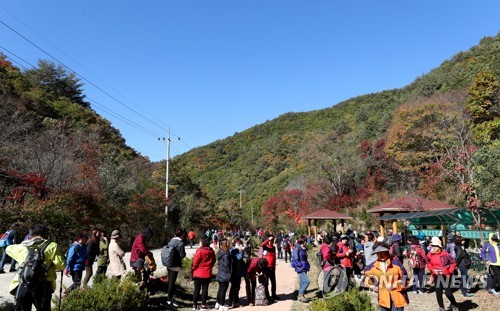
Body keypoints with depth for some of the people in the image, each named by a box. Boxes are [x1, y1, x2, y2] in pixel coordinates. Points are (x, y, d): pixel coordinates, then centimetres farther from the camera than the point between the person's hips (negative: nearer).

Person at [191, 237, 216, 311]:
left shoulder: (200, 250, -16)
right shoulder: (212, 251, -1)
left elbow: (195, 261, -13)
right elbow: (213, 261, 8)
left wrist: (193, 268, 3)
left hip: (198, 273, -3)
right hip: (207, 273, 3)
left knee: (197, 289, 7)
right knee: (205, 289, 8)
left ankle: (195, 305, 11)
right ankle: (203, 305, 10)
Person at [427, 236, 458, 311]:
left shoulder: (445, 254, -15)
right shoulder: (430, 255, -3)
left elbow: (453, 263, -5)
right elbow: (428, 264, 13)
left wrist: (449, 272, -9)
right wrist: (432, 270, -1)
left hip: (446, 276, -4)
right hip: (437, 276, 4)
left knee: (448, 293, -5)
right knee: (438, 293, 6)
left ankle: (454, 305, 24)